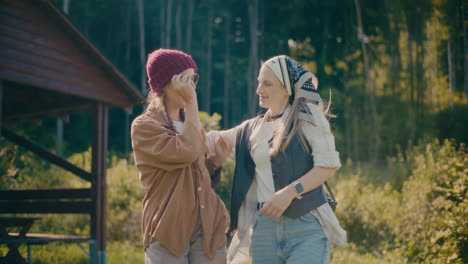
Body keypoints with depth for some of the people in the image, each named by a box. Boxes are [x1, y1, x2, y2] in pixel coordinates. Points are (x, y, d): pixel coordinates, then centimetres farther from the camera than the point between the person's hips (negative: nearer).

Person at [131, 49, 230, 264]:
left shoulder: (191, 123, 17)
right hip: (169, 230, -5)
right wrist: (192, 102, -15)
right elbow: (186, 151, -21)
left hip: (208, 226, 6)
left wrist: (216, 160, 3)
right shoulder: (144, 126, -4)